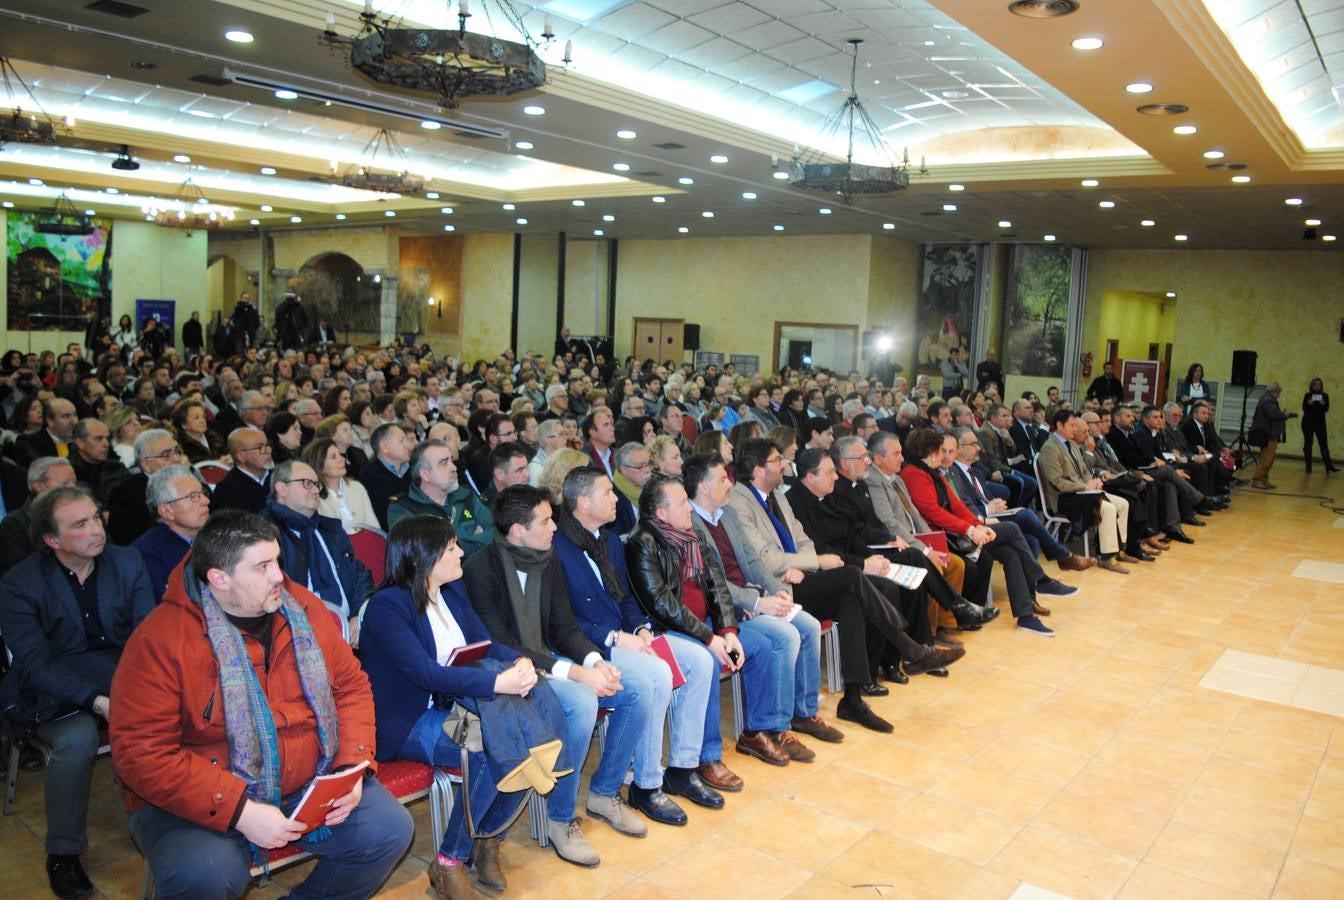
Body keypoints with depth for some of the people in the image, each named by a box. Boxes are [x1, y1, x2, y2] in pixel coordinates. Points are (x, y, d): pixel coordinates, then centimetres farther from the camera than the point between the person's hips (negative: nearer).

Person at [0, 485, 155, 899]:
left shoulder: (127, 563, 1)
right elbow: (36, 663, -15)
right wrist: (95, 701, -28)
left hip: (121, 670, 3)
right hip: (53, 688, -2)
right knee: (78, 738, -33)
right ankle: (62, 854, -9)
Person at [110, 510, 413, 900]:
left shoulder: (304, 608, -1)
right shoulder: (159, 641, -17)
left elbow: (352, 686, 7)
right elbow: (141, 754, -19)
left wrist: (354, 766, -8)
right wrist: (240, 812, -25)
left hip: (309, 784, 5)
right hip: (201, 804, -4)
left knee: (390, 828, -8)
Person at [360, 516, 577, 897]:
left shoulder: (453, 590, 8)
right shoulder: (387, 606, -17)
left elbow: (486, 644, 4)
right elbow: (425, 672, -28)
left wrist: (519, 662, -19)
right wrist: (496, 683, -36)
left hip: (454, 705, 7)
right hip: (408, 722, -7)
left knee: (524, 746, -17)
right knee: (487, 754, -30)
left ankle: (488, 840, 4)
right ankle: (448, 863, -10)